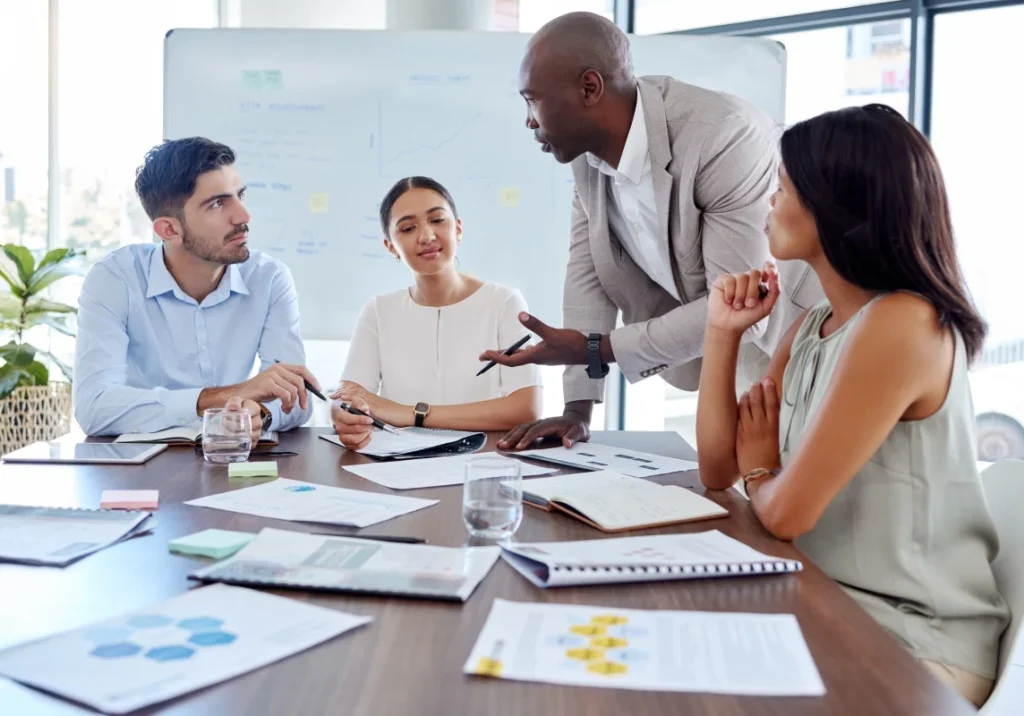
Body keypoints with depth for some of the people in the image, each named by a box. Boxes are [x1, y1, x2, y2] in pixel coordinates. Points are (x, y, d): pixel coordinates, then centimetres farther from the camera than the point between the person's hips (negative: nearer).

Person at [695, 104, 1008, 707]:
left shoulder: (903, 324, -22)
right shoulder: (812, 328, 5)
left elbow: (786, 512, -22)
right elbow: (719, 470, 6)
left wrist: (760, 471, 1)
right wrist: (723, 332, -1)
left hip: (913, 645, -7)